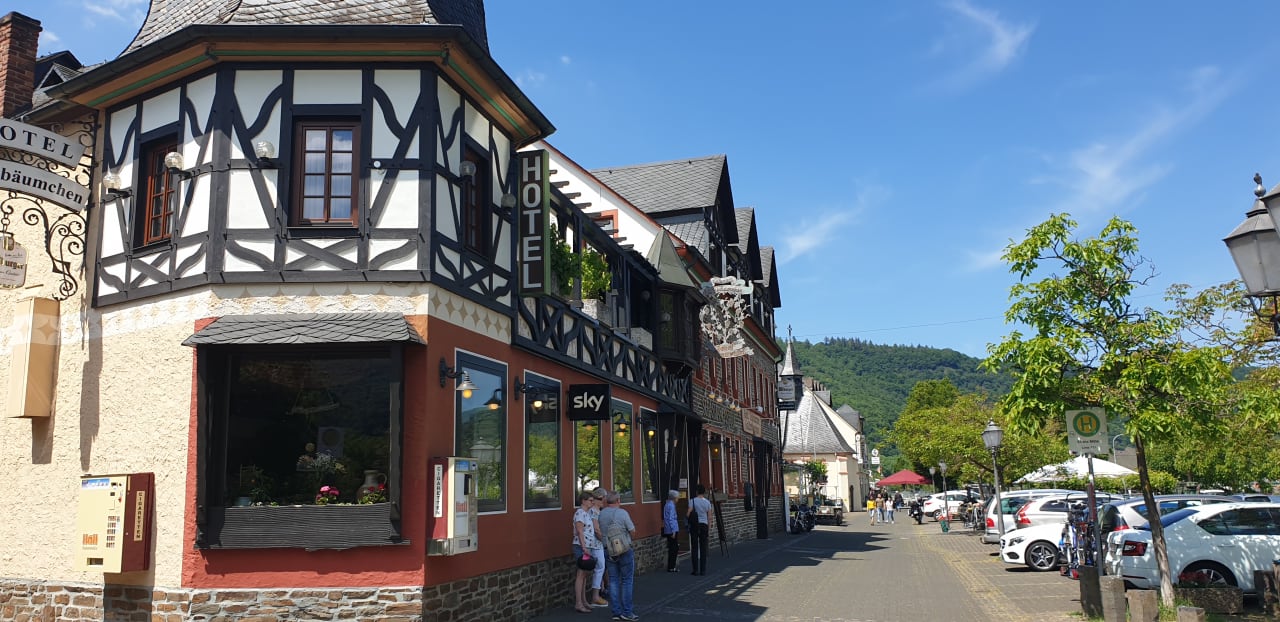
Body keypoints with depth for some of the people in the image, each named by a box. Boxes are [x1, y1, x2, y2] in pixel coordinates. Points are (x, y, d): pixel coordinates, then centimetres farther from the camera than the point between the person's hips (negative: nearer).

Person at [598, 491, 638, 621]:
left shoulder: (601, 514, -2)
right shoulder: (622, 513, -13)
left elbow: (599, 531, 4)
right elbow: (632, 531, -9)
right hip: (624, 550, -4)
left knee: (613, 581, 10)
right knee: (627, 581, 4)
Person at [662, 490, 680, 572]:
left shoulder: (667, 505, 14)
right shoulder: (671, 505, -13)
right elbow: (671, 518, -18)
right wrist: (674, 531, -19)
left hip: (668, 530, 9)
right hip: (672, 530, -9)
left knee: (673, 548, 13)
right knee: (674, 548, -4)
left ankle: (671, 567, 17)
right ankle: (671, 567, -1)